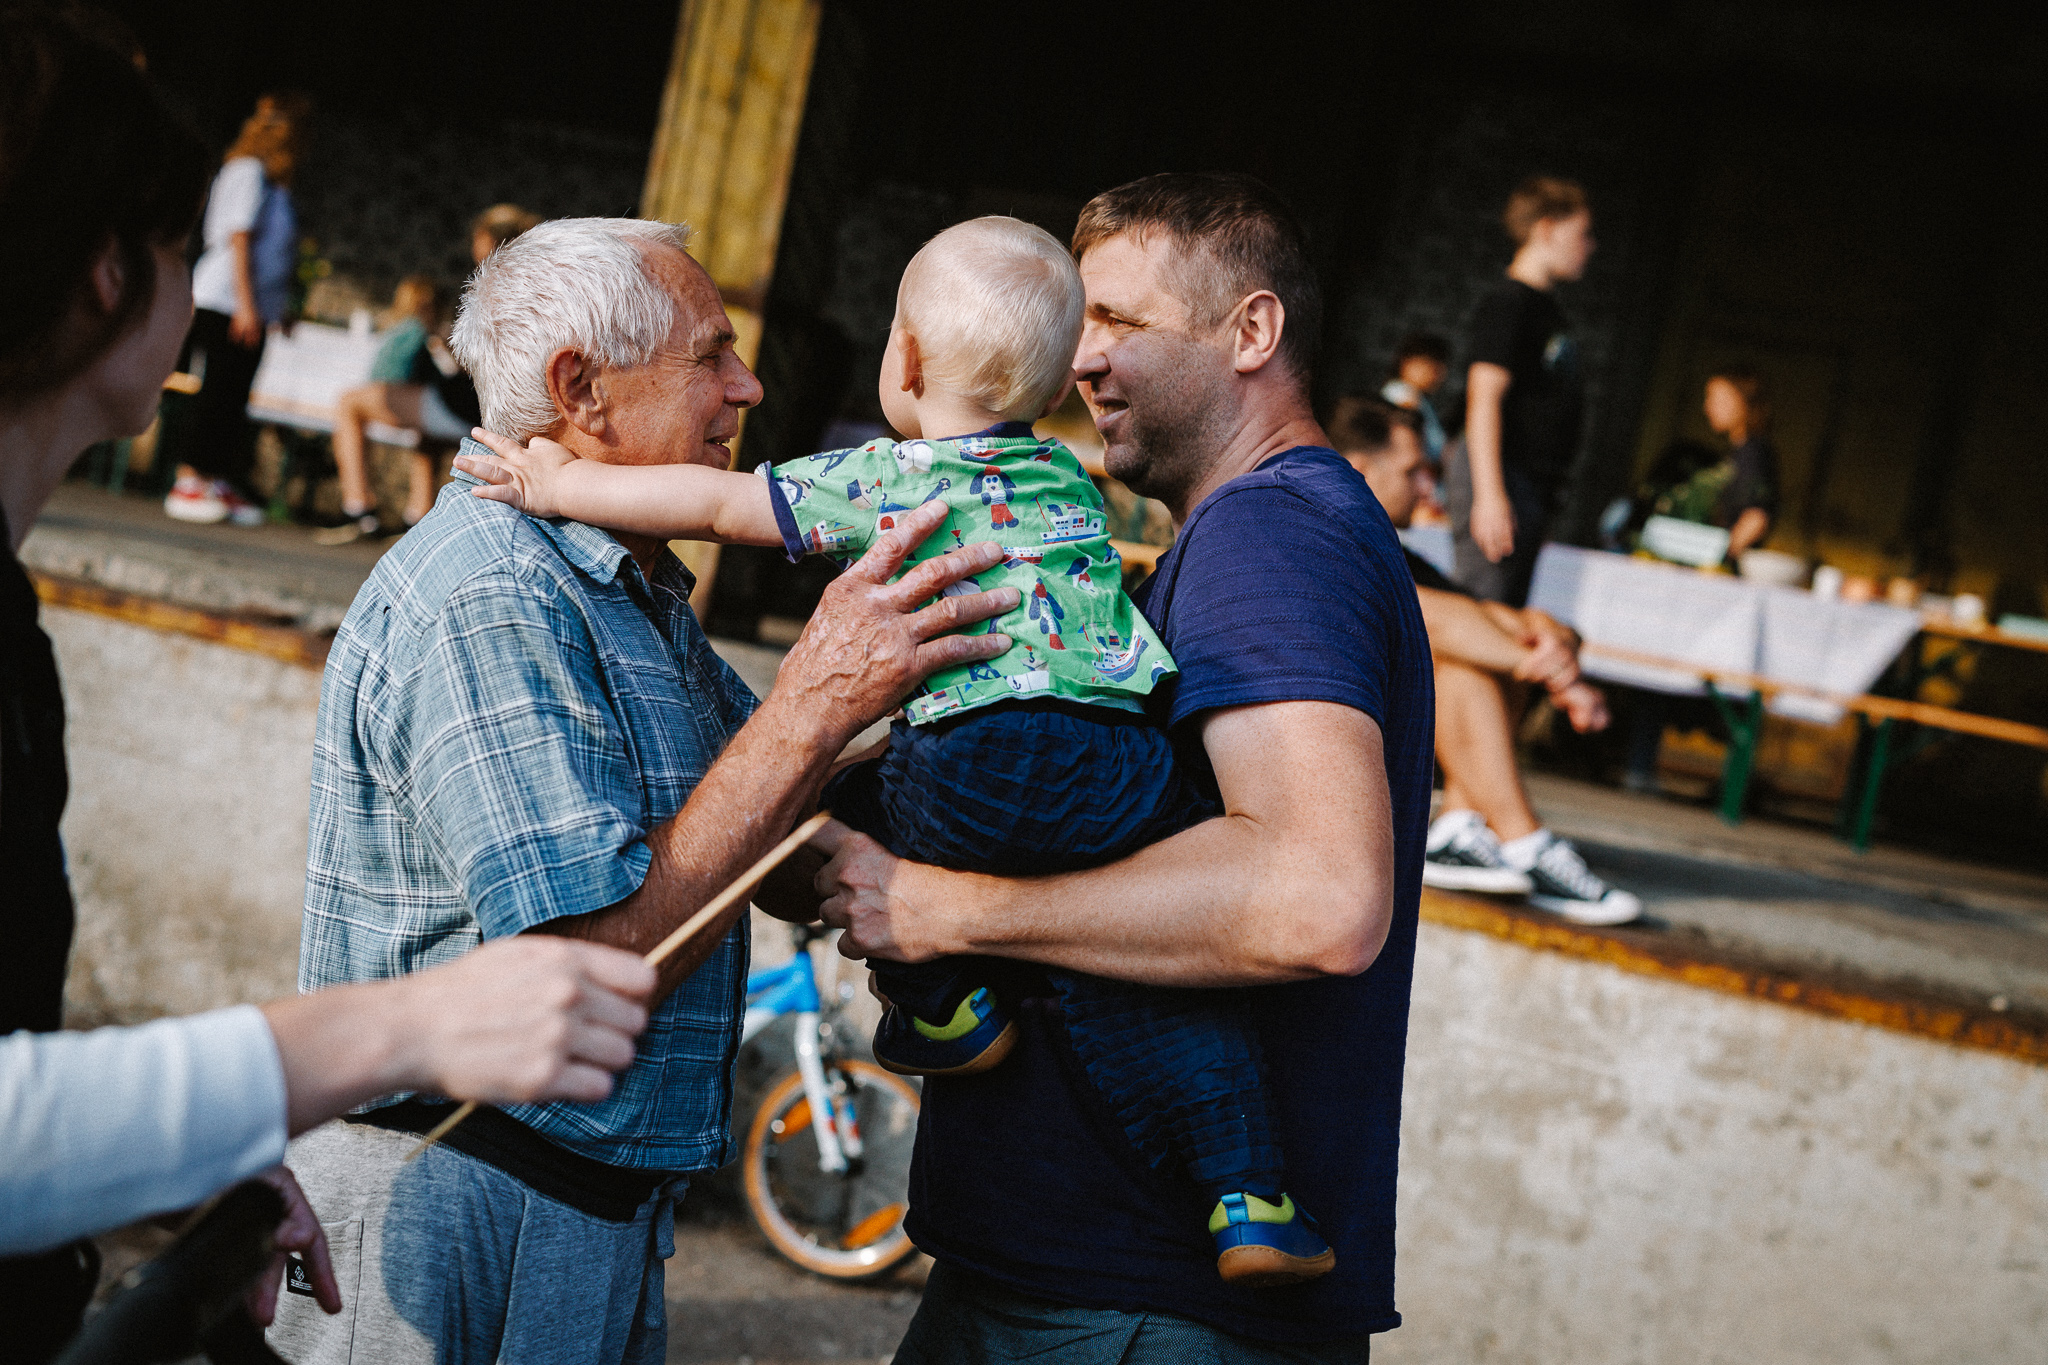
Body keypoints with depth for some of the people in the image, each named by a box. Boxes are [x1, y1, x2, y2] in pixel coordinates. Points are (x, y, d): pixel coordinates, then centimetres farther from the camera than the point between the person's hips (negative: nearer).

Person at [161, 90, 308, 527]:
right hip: (226, 303, -9)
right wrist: (246, 303, -19)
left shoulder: (272, 180, 18)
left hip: (250, 309, 9)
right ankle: (189, 482, -4)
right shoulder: (249, 172, -9)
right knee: (218, 395, -7)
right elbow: (238, 238, -14)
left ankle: (217, 482, 11)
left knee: (234, 397, 8)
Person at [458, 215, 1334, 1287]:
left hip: (966, 769, -3)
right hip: (1116, 775, 3)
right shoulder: (1074, 480, 26)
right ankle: (1250, 1203, 6)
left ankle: (941, 1003, 26)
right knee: (1161, 978, 13)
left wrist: (556, 487, 22)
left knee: (846, 799, 26)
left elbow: (717, 504, 12)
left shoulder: (876, 480, 11)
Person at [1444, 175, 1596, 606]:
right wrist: (1489, 496, -26)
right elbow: (1483, 398, -19)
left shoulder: (1546, 309, 19)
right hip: (1503, 480, -10)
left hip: (1534, 485, 10)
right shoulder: (1507, 305, -10)